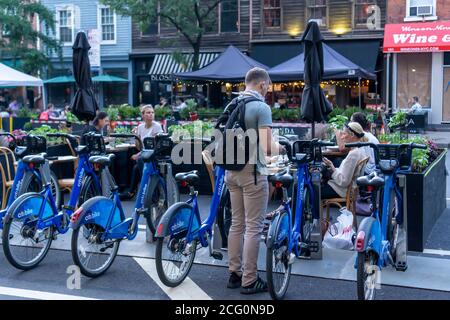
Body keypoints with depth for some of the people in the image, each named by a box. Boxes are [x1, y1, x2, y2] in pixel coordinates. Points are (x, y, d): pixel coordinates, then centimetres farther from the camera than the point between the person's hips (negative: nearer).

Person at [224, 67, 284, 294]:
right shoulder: (261, 107, -13)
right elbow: (266, 147, -20)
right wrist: (277, 147, 1)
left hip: (232, 170, 7)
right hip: (252, 172, -7)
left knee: (236, 224, 15)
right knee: (253, 227, 0)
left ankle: (234, 273, 22)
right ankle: (249, 281, 5)